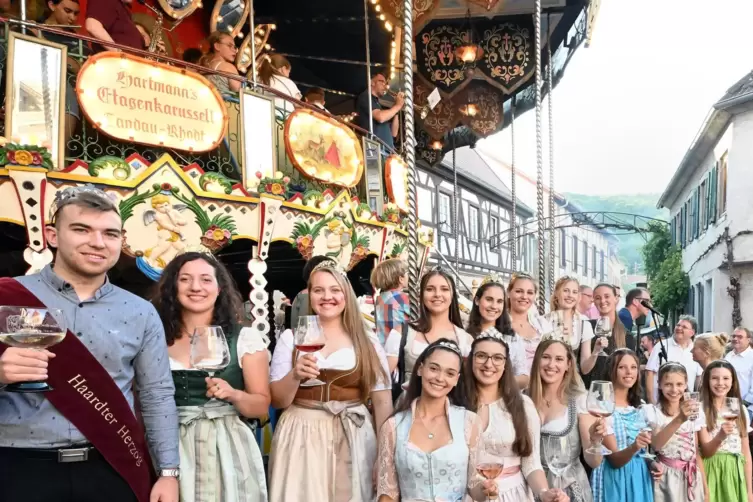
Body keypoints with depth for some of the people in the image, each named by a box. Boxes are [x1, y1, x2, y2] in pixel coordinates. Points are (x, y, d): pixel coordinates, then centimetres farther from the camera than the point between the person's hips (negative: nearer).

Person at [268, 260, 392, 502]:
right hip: (302, 437, 0)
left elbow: (382, 401, 4)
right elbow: (277, 401, 1)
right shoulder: (291, 337, 3)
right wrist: (295, 375, -18)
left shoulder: (367, 343, 4)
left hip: (355, 438, 1)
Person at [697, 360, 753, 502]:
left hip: (735, 474, 4)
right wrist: (720, 436, -30)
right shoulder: (701, 410, -7)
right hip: (712, 472, -3)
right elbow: (706, 451, -10)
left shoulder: (741, 410, 6)